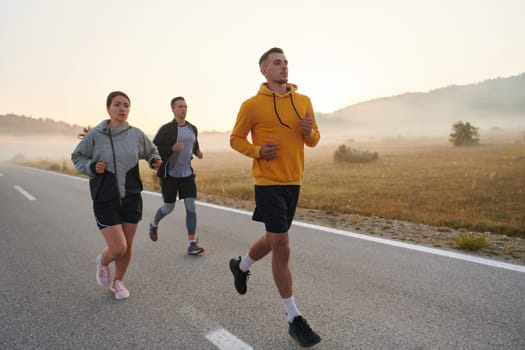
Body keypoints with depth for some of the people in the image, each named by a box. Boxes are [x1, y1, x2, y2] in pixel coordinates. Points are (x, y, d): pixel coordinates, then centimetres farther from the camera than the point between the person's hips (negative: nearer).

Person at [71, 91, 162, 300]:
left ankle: (118, 282, 38)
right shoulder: (95, 135, -8)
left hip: (132, 198, 3)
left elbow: (151, 151, 14)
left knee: (128, 245, 12)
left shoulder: (136, 134, -3)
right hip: (105, 200, -3)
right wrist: (92, 167, -14)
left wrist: (155, 161, -7)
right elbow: (77, 157, 5)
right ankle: (102, 262, 29)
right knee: (118, 248, -8)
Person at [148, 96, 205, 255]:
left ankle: (192, 243, -4)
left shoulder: (193, 129, 7)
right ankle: (154, 224, 43)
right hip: (169, 175, -4)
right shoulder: (166, 129, -10)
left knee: (191, 207, -7)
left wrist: (197, 152, 3)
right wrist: (172, 148, -26)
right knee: (169, 207, 9)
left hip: (187, 174, 4)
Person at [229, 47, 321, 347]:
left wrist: (309, 131, -11)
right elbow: (236, 139, 2)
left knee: (274, 239, 20)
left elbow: (314, 140, 12)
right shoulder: (252, 104, -6)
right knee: (282, 247, -6)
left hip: (294, 182, 6)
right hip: (269, 182, -6)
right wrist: (257, 151, -16)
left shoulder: (303, 101, 7)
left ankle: (241, 266, 50)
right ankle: (294, 319, 7)